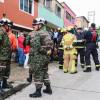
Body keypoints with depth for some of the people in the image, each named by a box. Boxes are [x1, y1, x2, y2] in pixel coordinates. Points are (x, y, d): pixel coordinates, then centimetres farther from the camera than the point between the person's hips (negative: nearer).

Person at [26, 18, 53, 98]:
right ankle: (48, 89, 28)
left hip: (37, 57, -9)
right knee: (45, 73, 19)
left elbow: (36, 46, -25)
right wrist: (46, 52, 14)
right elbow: (51, 44, 16)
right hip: (46, 56, 9)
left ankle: (38, 92, 10)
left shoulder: (35, 34, -14)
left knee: (37, 74, 1)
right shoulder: (47, 33, 12)